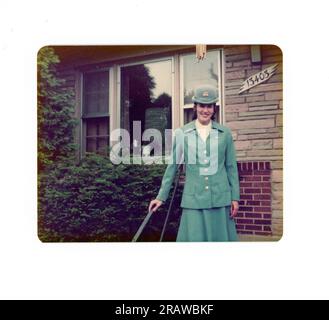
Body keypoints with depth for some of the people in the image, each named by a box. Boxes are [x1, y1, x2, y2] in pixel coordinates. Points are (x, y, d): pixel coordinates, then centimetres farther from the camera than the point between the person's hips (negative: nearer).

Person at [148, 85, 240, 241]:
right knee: (194, 237, 2)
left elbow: (231, 167, 7)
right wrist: (161, 196, 4)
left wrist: (235, 197, 4)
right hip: (193, 198, -1)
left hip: (220, 198, 1)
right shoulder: (182, 133, 0)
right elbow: (172, 165, 4)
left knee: (220, 237, 8)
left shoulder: (224, 133, 4)